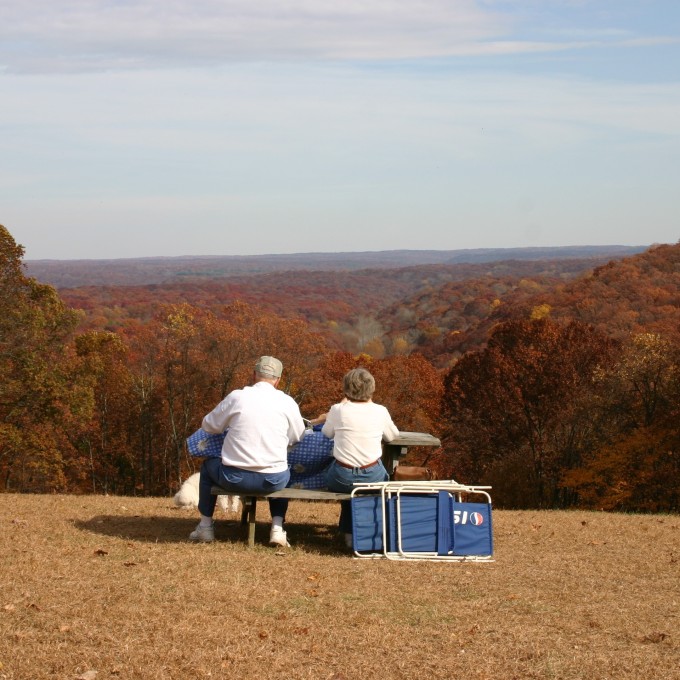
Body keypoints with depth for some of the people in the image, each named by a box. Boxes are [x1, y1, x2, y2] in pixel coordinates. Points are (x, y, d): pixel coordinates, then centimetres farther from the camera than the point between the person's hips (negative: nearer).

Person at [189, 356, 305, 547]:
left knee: (208, 466, 32)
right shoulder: (288, 402, -1)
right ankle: (277, 528, 22)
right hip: (273, 481, 1)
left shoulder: (237, 397, -3)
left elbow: (209, 425, 10)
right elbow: (297, 437, 11)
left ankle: (205, 527, 34)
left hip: (235, 478, -1)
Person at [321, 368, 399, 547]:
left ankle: (349, 532, 38)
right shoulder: (380, 411, -4)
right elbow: (391, 436, 14)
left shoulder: (338, 410, -5)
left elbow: (327, 433, 15)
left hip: (342, 479, 0)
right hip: (373, 478, 0)